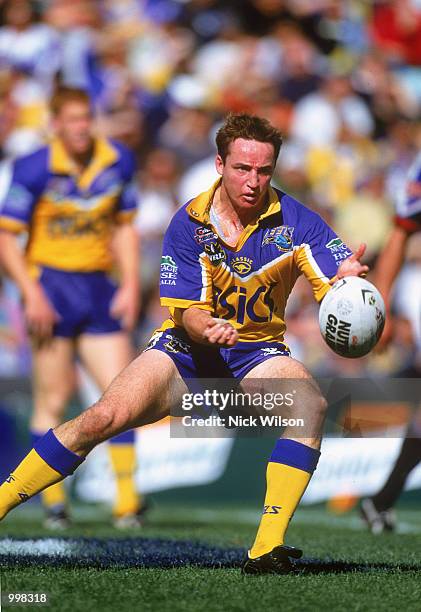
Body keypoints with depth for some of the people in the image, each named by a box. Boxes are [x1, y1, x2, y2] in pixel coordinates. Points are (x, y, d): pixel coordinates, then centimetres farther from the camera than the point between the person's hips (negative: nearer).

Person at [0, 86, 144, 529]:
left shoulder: (118, 162, 3)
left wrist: (130, 285, 4)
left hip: (99, 289, 4)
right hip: (51, 285, -4)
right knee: (53, 401, -2)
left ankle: (126, 499, -2)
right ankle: (53, 500, 9)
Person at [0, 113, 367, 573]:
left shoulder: (295, 222, -11)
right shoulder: (189, 224, -11)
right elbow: (185, 313, -13)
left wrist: (345, 282, -42)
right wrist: (205, 326, -37)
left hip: (257, 353, 0)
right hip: (188, 347, 0)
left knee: (310, 404, -32)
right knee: (102, 418, -21)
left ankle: (267, 548, -31)